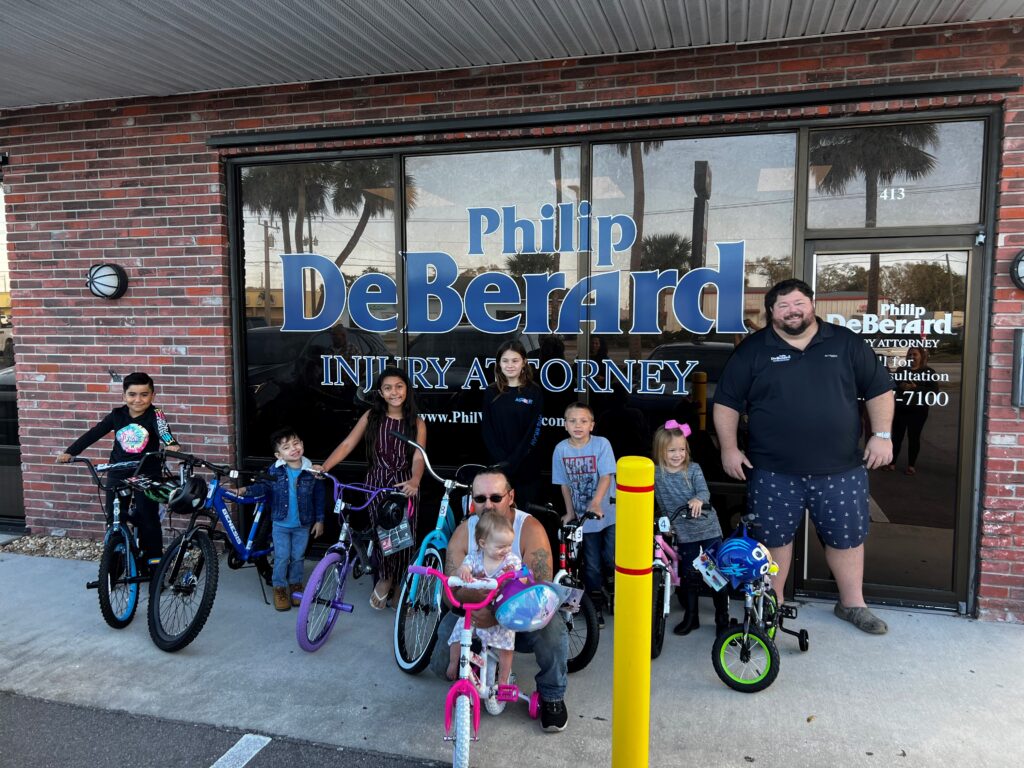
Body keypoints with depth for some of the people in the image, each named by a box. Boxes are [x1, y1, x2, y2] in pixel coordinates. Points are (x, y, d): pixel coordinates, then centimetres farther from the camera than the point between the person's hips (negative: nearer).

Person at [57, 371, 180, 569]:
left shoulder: (154, 415, -11)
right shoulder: (117, 415, 0)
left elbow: (163, 430, -30)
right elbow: (93, 434, 1)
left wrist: (171, 444, -52)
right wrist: (69, 452, -7)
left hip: (147, 476, -4)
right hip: (118, 475, 4)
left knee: (148, 520, -1)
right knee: (113, 520, 7)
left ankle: (152, 562, 12)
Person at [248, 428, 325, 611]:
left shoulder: (311, 472, -12)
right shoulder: (275, 471, -13)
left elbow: (319, 496, -3)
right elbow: (263, 486, -2)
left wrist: (319, 520, 1)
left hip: (303, 524, 1)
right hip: (280, 523, 0)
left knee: (297, 557, 14)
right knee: (281, 558, 5)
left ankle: (295, 584, 35)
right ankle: (279, 588, 24)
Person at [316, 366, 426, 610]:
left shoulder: (416, 423, -2)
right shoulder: (371, 417, 0)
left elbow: (418, 457, -14)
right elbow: (347, 444, -4)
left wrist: (414, 480, -34)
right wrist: (324, 466, -18)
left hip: (406, 485, 0)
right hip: (377, 482, 0)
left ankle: (402, 587, 19)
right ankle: (385, 578, 21)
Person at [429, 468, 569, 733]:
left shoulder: (530, 530, -21)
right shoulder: (463, 533, -12)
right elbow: (450, 591, -17)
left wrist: (499, 616, -40)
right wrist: (471, 593, -41)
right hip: (475, 613, 3)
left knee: (552, 631, -33)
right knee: (442, 665, -16)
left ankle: (552, 696, -2)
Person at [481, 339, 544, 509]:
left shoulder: (534, 392, -1)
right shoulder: (491, 392, 5)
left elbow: (534, 432, -7)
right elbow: (487, 431, 1)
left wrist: (512, 462, -15)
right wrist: (502, 461, -12)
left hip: (526, 466, -1)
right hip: (498, 465, 2)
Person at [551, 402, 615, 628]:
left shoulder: (601, 444, -12)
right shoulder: (561, 449, -6)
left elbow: (606, 476, -18)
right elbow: (564, 484, 2)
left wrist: (596, 502, -31)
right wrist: (570, 512, 3)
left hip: (609, 513, -2)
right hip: (584, 517, 2)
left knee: (612, 560, -2)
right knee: (592, 565, 8)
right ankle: (596, 606, 24)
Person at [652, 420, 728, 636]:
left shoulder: (693, 469, -7)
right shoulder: (655, 474, -6)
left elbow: (704, 491, -19)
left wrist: (698, 499, -39)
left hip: (708, 529, 0)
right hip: (683, 534, 1)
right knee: (690, 576, 9)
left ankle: (723, 618, 20)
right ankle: (691, 617, 27)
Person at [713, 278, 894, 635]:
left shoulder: (846, 343, 5)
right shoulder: (753, 350, 1)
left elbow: (879, 389, 9)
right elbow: (726, 402, 3)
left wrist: (882, 435, 0)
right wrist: (729, 448, -3)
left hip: (840, 470, 1)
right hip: (774, 472, -1)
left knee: (846, 536, 13)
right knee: (773, 538, 8)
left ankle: (852, 603, 32)